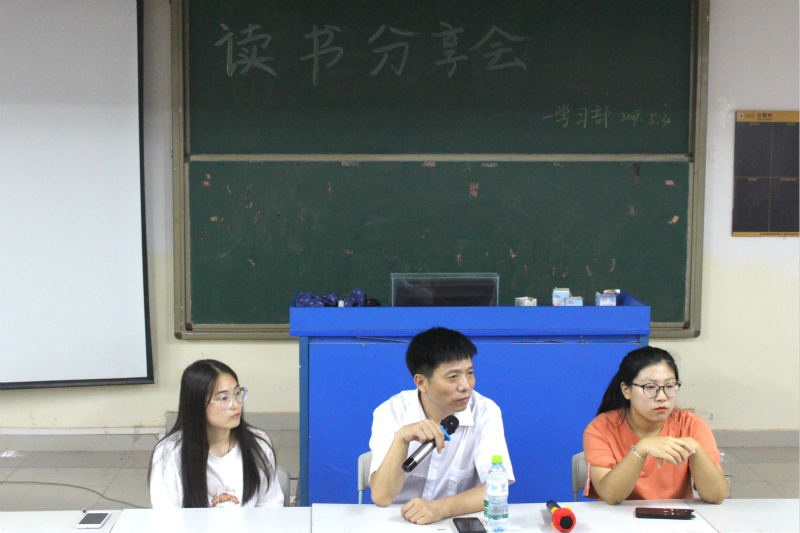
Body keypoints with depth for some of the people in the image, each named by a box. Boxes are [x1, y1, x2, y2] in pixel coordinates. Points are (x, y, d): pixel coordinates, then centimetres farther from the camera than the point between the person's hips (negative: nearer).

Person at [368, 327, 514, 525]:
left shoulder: (485, 412, -8)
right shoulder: (390, 413, -10)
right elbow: (381, 498, -17)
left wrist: (440, 508, -30)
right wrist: (401, 439, -29)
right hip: (398, 522, -1)